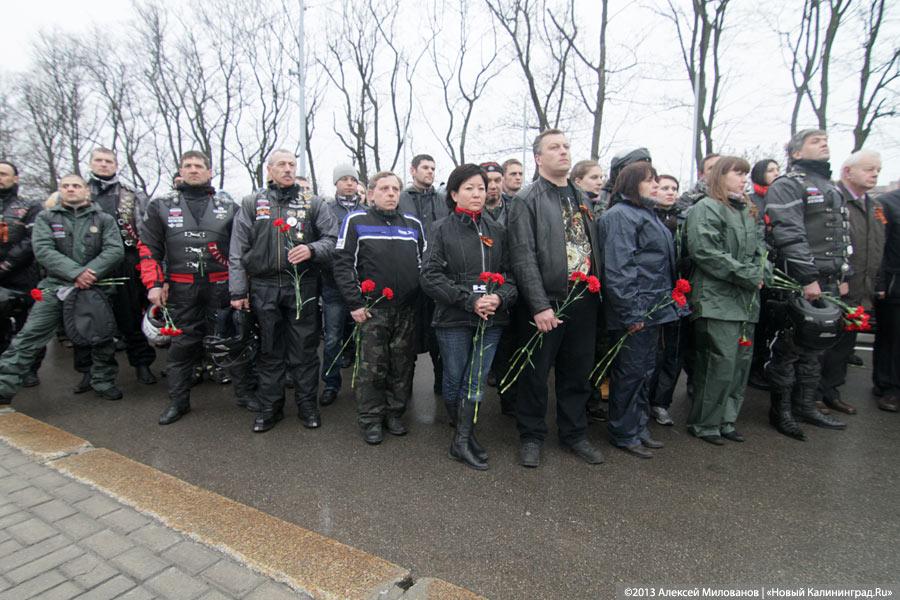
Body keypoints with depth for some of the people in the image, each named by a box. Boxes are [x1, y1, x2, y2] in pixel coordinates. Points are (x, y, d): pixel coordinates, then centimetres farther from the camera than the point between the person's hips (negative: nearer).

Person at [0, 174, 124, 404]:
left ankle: (103, 381, 23)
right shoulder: (45, 218, 7)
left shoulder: (104, 220, 7)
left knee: (103, 338, 6)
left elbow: (115, 250, -6)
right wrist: (76, 273, -19)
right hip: (55, 287, 0)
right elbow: (43, 250, -6)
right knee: (28, 337, -5)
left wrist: (90, 273, -18)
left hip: (96, 288, 0)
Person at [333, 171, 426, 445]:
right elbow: (343, 264, -3)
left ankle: (395, 412, 28)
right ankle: (370, 419, 19)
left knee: (403, 366, 10)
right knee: (372, 368, 2)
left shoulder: (414, 224, 11)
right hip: (373, 310, -3)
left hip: (408, 310, 4)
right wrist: (355, 303, -10)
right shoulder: (355, 221, 1)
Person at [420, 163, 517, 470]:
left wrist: (501, 296, -13)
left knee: (477, 380, 5)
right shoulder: (443, 229, -2)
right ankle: (463, 428, 33)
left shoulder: (496, 230, 8)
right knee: (455, 378, 10)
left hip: (491, 318, 3)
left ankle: (462, 439, 17)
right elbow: (430, 276, -10)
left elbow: (511, 273, 9)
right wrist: (470, 300, -17)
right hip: (453, 318, -2)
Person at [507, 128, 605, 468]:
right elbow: (523, 258, -14)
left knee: (578, 372, 14)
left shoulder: (581, 197, 16)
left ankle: (574, 434, 31)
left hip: (583, 301, 6)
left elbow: (593, 246, 16)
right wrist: (540, 305, -19)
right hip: (546, 303, -6)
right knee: (536, 373, 6)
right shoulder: (527, 200, -6)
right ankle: (531, 437, 23)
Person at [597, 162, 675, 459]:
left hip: (653, 309, 10)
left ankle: (639, 426, 31)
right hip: (635, 312, -10)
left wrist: (664, 304, 21)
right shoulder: (620, 215, -13)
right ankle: (623, 434, 14)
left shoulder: (647, 214, 20)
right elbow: (617, 268, -22)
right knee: (630, 373, 0)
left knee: (645, 371, 17)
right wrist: (631, 313, -23)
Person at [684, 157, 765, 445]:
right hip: (717, 300, -9)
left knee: (741, 362, 11)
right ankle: (704, 424, 8)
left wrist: (758, 273, 1)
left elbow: (759, 248, 24)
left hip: (746, 301, 9)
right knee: (720, 364, -8)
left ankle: (726, 420, 24)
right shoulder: (706, 208, -6)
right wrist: (749, 276, -13)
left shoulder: (747, 211, 22)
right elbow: (705, 251, -18)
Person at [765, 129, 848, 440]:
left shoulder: (831, 187, 21)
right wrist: (808, 278, -22)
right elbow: (790, 236, -18)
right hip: (798, 283, -9)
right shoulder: (787, 186, -7)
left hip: (827, 282, 9)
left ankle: (806, 404, 25)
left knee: (814, 347, 14)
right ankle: (781, 410, 10)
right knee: (789, 347, -2)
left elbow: (840, 235, 25)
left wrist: (841, 277, 18)